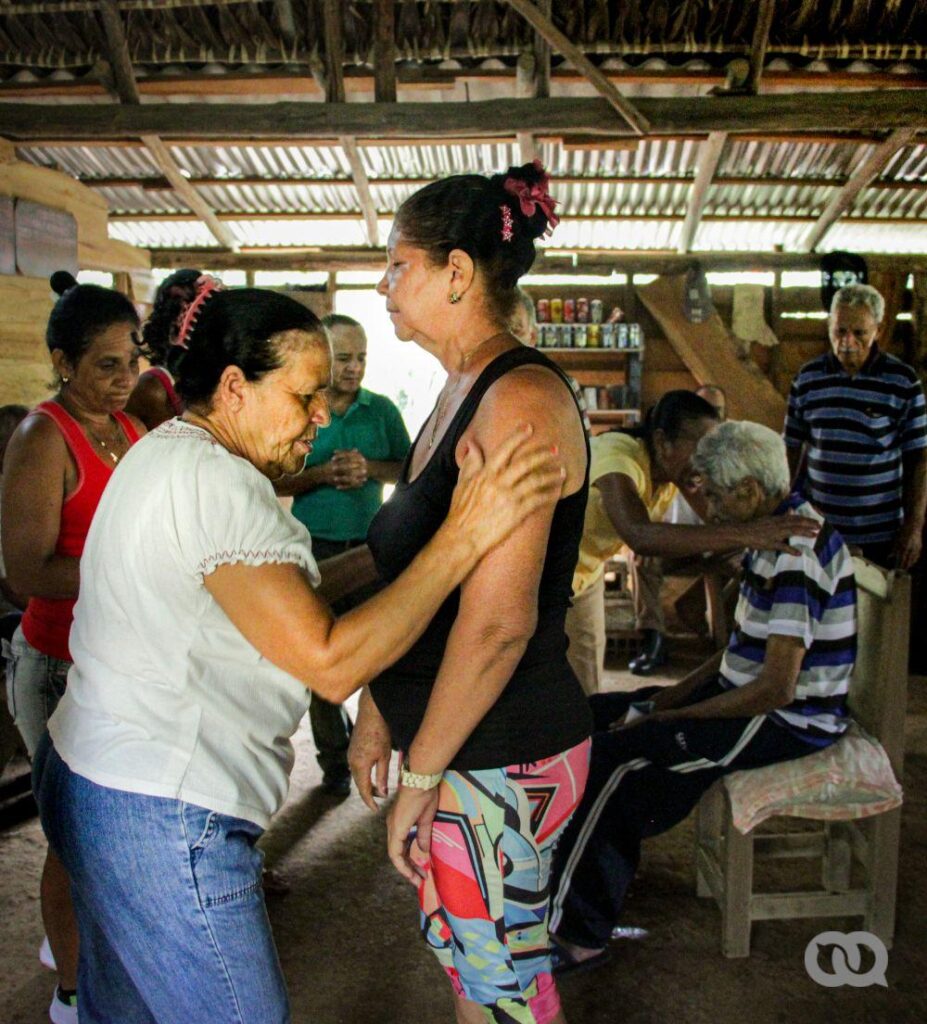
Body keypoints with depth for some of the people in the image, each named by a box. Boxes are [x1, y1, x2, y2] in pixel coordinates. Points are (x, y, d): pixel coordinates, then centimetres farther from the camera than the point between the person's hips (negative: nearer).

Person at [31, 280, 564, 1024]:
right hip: (164, 822, -10)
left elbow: (276, 595, 13)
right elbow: (330, 662, -26)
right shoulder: (212, 480, -22)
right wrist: (464, 537, -26)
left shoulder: (163, 455, 11)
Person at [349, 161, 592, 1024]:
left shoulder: (521, 399, -20)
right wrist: (377, 710, 15)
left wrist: (421, 773, -16)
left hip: (500, 754, -9)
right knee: (460, 952, 24)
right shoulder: (459, 393, 10)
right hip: (455, 738, 9)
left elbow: (498, 619, -26)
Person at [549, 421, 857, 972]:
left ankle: (580, 932, -6)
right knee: (595, 715, 5)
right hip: (750, 695, 10)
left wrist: (672, 718, -18)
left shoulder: (798, 554, -23)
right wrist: (681, 691, 6)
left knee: (613, 752, -22)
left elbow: (777, 688, -27)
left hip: (787, 721, -10)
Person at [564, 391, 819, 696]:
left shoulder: (672, 467, -15)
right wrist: (746, 534, -61)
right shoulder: (617, 456, -38)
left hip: (587, 568, 7)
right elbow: (641, 536, -56)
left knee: (587, 673, 15)